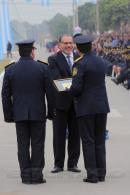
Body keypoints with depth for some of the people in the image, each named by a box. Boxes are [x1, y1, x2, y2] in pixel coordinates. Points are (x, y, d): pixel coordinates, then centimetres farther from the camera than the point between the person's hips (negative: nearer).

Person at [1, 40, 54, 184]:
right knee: (37, 145, 5)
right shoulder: (42, 68, -5)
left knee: (23, 145, 6)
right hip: (38, 113, -1)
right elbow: (49, 92, -4)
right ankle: (36, 175, 4)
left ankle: (26, 175, 7)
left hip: (19, 114, 1)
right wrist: (50, 112, 5)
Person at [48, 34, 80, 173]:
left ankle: (72, 163, 16)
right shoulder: (53, 59, -2)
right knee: (59, 134, 3)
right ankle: (58, 164, 11)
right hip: (60, 101, -3)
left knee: (75, 133, 7)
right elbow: (56, 77, -16)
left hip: (76, 101, 3)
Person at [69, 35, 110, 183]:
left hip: (86, 108, -6)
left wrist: (70, 93, 4)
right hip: (102, 106, 6)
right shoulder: (101, 62, 8)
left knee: (88, 141, 0)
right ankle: (101, 173, 13)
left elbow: (76, 87, -18)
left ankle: (92, 175, 0)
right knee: (100, 141, 11)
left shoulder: (80, 64, -13)